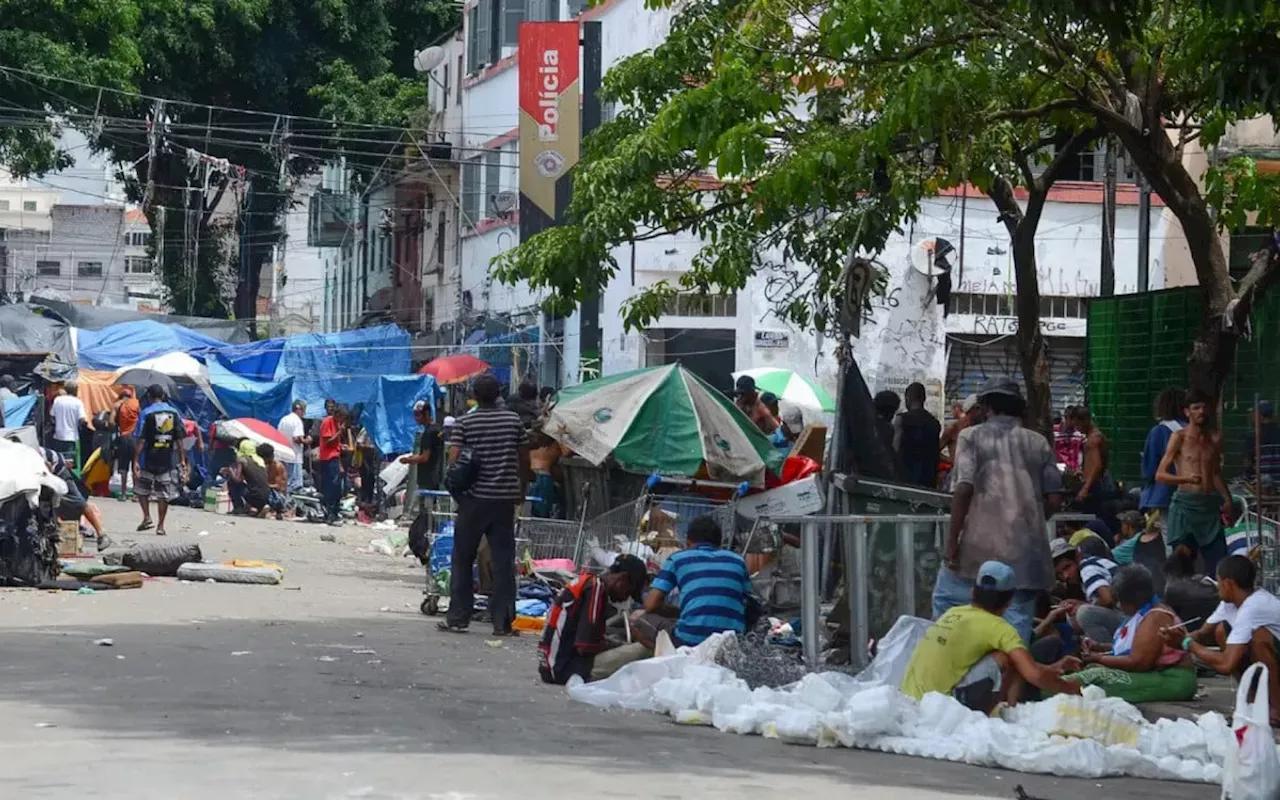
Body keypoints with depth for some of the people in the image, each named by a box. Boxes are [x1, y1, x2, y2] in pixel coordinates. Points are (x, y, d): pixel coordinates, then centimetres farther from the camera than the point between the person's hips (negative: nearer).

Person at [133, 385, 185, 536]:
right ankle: (160, 526, 6)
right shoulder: (174, 413, 4)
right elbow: (179, 438, 4)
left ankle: (147, 517, 3)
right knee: (164, 493, 6)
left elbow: (142, 439, -10)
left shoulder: (147, 413, -6)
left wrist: (136, 460, -9)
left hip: (149, 459, -2)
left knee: (141, 488, 16)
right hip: (169, 460, 2)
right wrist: (182, 459, 9)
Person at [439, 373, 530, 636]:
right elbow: (524, 459, 6)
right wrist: (521, 490, 18)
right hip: (505, 498, 2)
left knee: (463, 559, 9)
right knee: (503, 560, 4)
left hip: (474, 498, -2)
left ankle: (457, 618, 9)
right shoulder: (514, 420, 2)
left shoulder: (464, 423, -5)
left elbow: (454, 460, -10)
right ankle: (503, 621, 1)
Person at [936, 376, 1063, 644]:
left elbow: (964, 490, -9)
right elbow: (1054, 499, 7)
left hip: (980, 547, -3)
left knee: (946, 602, 14)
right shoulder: (1038, 443, 11)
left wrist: (951, 542, -6)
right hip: (1026, 551, 3)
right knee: (1017, 623, 3)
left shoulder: (972, 436, 2)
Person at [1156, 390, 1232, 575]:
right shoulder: (1179, 437, 0)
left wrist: (1226, 499, 13)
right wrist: (1187, 478, -21)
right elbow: (1160, 475, -5)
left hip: (1210, 505, 4)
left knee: (1219, 564, -5)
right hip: (1185, 504, -4)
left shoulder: (1214, 439, 14)